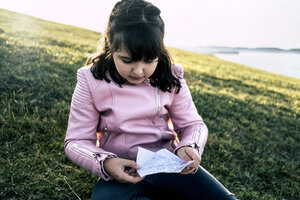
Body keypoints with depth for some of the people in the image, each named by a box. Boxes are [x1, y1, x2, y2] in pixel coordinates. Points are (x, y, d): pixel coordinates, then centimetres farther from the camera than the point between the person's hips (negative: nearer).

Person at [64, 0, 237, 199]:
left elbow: (192, 124, 5)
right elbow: (77, 141, -4)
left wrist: (189, 147, -19)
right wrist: (105, 163, -25)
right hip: (120, 174, -2)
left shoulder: (171, 79, -2)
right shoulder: (91, 82, -7)